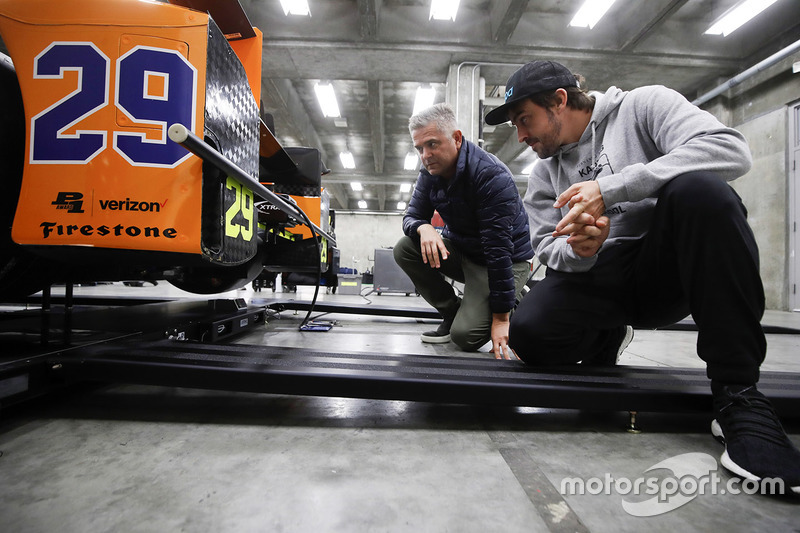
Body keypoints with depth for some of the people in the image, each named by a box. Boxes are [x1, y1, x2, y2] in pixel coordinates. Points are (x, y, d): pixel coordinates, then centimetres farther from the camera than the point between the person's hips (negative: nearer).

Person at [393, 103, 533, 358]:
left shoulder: (491, 175, -27)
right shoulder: (430, 172, -4)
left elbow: (498, 249, -30)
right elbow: (412, 216, -2)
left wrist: (501, 318, -29)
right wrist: (424, 228, -30)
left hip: (508, 261, -7)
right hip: (461, 250, 7)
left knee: (466, 335, -23)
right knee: (405, 248, -15)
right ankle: (452, 312, 0)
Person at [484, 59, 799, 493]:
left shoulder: (642, 106, 2)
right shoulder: (543, 176, 14)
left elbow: (730, 149, -15)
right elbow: (549, 249, 6)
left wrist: (610, 189, -25)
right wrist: (578, 250, -19)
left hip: (670, 264, -2)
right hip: (598, 279, 3)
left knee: (699, 188, -32)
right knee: (529, 332, -25)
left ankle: (737, 395, -22)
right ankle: (606, 339, 13)